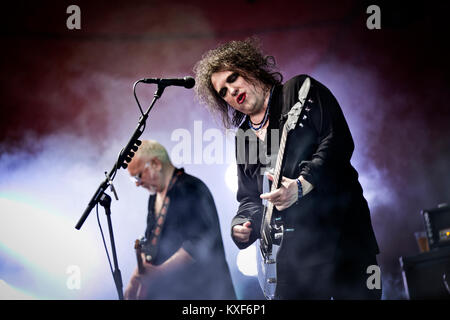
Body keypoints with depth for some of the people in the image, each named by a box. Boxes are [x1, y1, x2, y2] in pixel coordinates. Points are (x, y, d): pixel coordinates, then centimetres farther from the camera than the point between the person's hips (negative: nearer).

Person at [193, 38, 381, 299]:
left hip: (340, 227, -5)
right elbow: (249, 198, 22)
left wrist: (301, 184, -20)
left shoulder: (299, 90, 4)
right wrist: (243, 226, -1)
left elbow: (339, 140, -8)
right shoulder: (244, 138, 20)